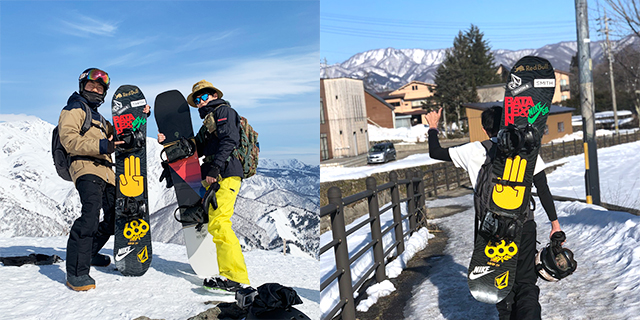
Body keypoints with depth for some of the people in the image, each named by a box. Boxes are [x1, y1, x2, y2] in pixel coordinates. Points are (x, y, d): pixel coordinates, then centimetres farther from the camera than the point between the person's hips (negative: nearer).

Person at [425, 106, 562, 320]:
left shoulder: (474, 151, 1)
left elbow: (435, 152, 11)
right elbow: (543, 190, 1)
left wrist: (433, 128, 27)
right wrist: (555, 222, 8)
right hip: (523, 224, 0)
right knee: (526, 281, 5)